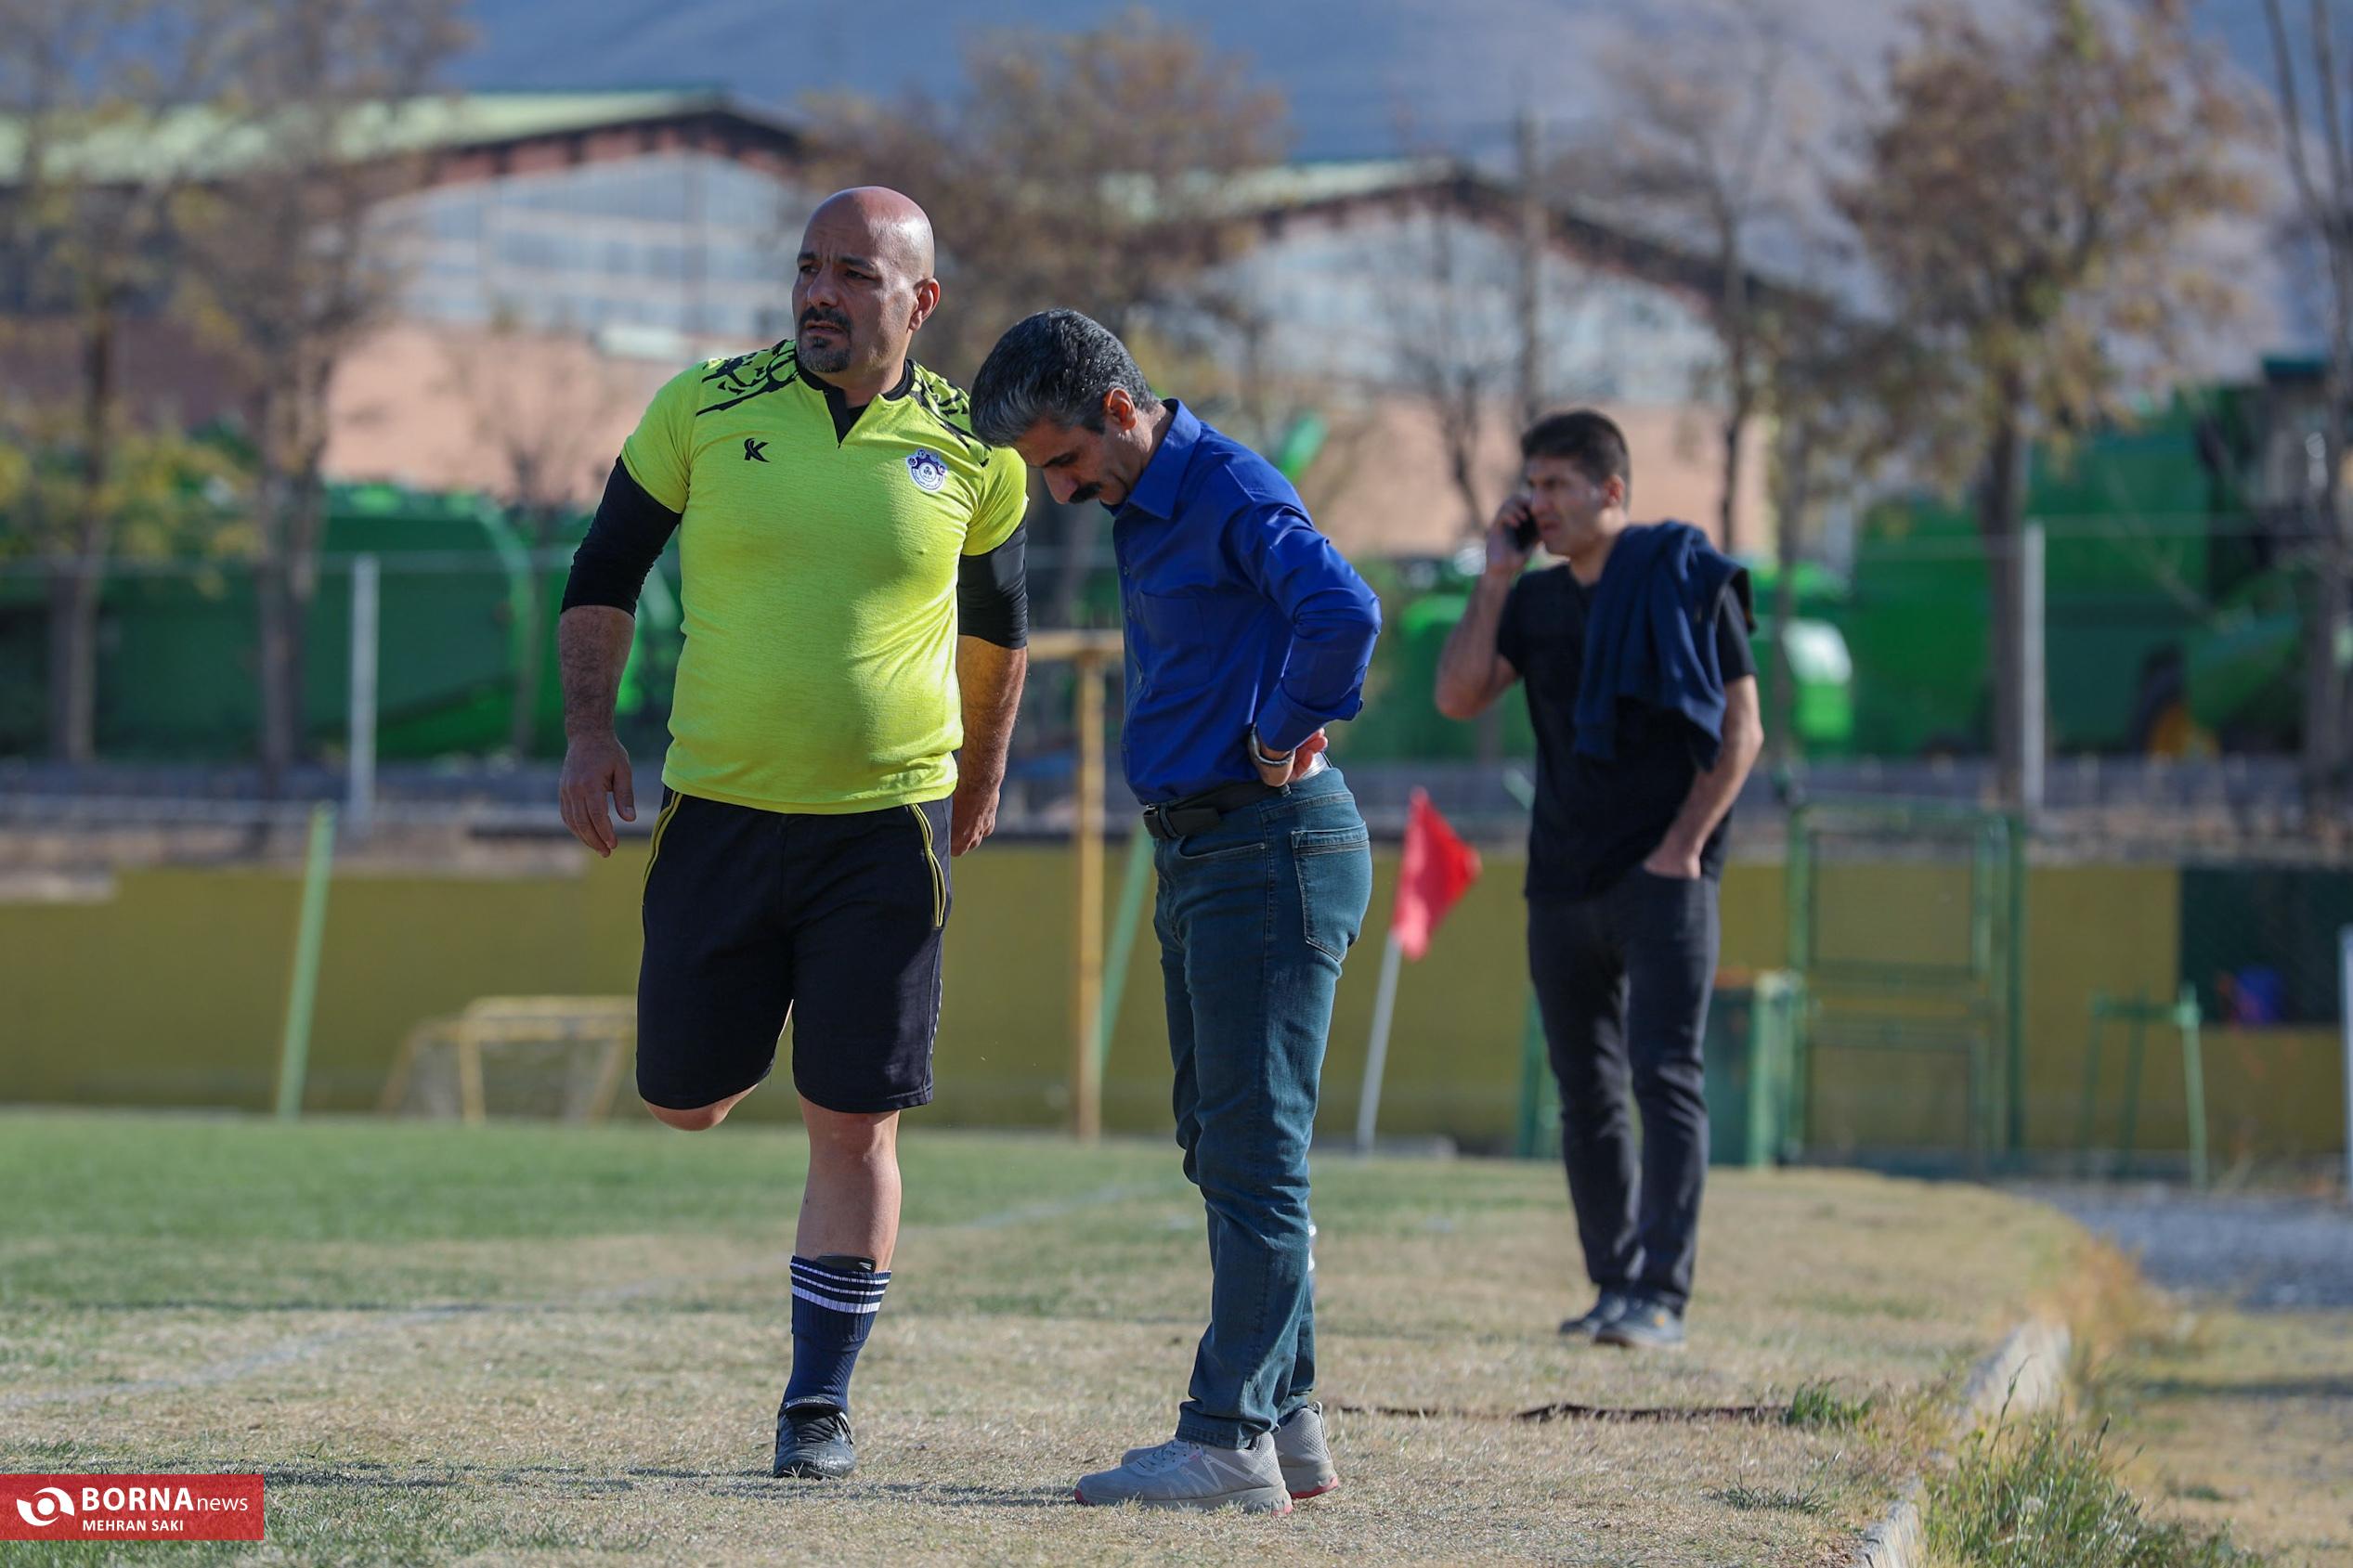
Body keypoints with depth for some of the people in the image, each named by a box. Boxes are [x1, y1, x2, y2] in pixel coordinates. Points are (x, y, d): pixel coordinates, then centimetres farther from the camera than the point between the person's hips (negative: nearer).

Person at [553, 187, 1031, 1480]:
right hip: (716, 813, 1)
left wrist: (981, 774, 25)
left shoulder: (970, 453, -1)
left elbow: (995, 618, 16)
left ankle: (820, 1399, 9)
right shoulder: (704, 410, -3)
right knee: (683, 1101, 5)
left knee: (854, 1124, -3)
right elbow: (605, 570, 8)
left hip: (886, 825, -1)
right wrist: (588, 729, -3)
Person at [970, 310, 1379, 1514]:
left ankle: (1229, 1441, -9)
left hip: (1271, 848, -11)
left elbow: (1342, 610, -32)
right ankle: (1284, 1426, 19)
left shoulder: (1230, 490, -14)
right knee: (1221, 1145, 14)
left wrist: (1287, 734, -19)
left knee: (1253, 1154, -9)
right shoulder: (1142, 511, 16)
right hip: (1199, 857, 11)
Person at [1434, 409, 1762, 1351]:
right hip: (1562, 881, 6)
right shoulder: (1535, 602, 14)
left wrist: (1683, 846, -14)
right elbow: (1458, 699, 2)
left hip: (1663, 878, -6)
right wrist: (1495, 578, 0)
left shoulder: (1688, 582, -2)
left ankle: (1661, 1295, -17)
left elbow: (1742, 730, -5)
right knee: (1586, 1094, 7)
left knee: (1665, 1079, -13)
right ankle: (1614, 1285, 14)